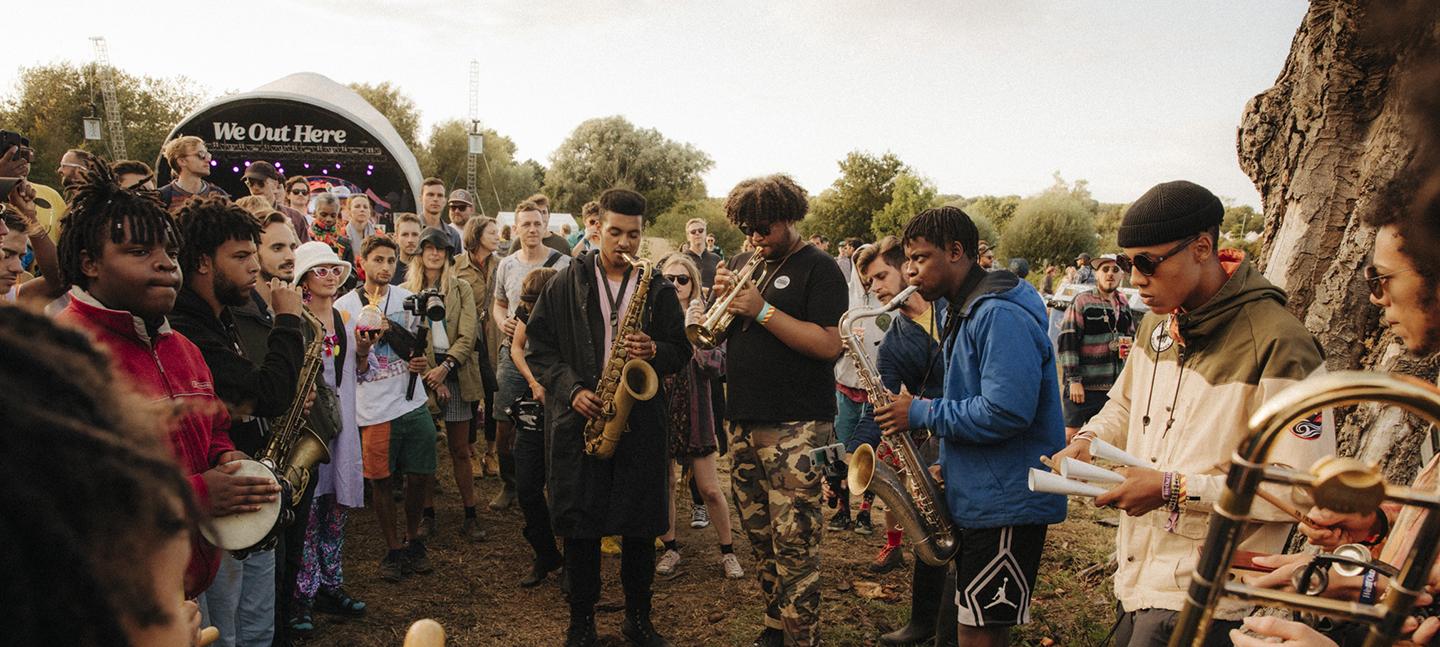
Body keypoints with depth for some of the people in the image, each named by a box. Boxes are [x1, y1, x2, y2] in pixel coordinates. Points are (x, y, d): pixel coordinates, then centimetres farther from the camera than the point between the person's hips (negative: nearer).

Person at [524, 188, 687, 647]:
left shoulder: (658, 288, 7)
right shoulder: (566, 283, 5)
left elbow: (681, 351, 10)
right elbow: (539, 347, 4)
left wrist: (655, 351, -12)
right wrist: (571, 389, -9)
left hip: (641, 420, 1)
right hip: (579, 418, -1)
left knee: (641, 527, 5)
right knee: (580, 525, 4)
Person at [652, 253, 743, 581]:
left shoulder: (706, 317, -2)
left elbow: (716, 366, -10)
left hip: (694, 411, -1)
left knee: (709, 489, 2)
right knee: (663, 485, 9)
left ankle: (727, 550, 20)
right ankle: (670, 547, 27)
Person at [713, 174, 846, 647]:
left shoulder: (818, 268, -6)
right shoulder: (744, 263, 15)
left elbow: (829, 345, -17)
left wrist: (762, 309, -18)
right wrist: (722, 297, -3)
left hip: (795, 426, -7)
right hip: (743, 422, 7)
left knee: (794, 542, -7)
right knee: (760, 537, 14)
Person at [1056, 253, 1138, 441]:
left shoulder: (1124, 304, 12)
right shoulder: (1082, 301, -7)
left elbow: (1131, 337, 27)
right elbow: (1067, 342, -12)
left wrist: (1131, 349, 2)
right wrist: (1073, 380, -16)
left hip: (1113, 385, 6)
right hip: (1083, 384, -6)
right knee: (1071, 433, -2)